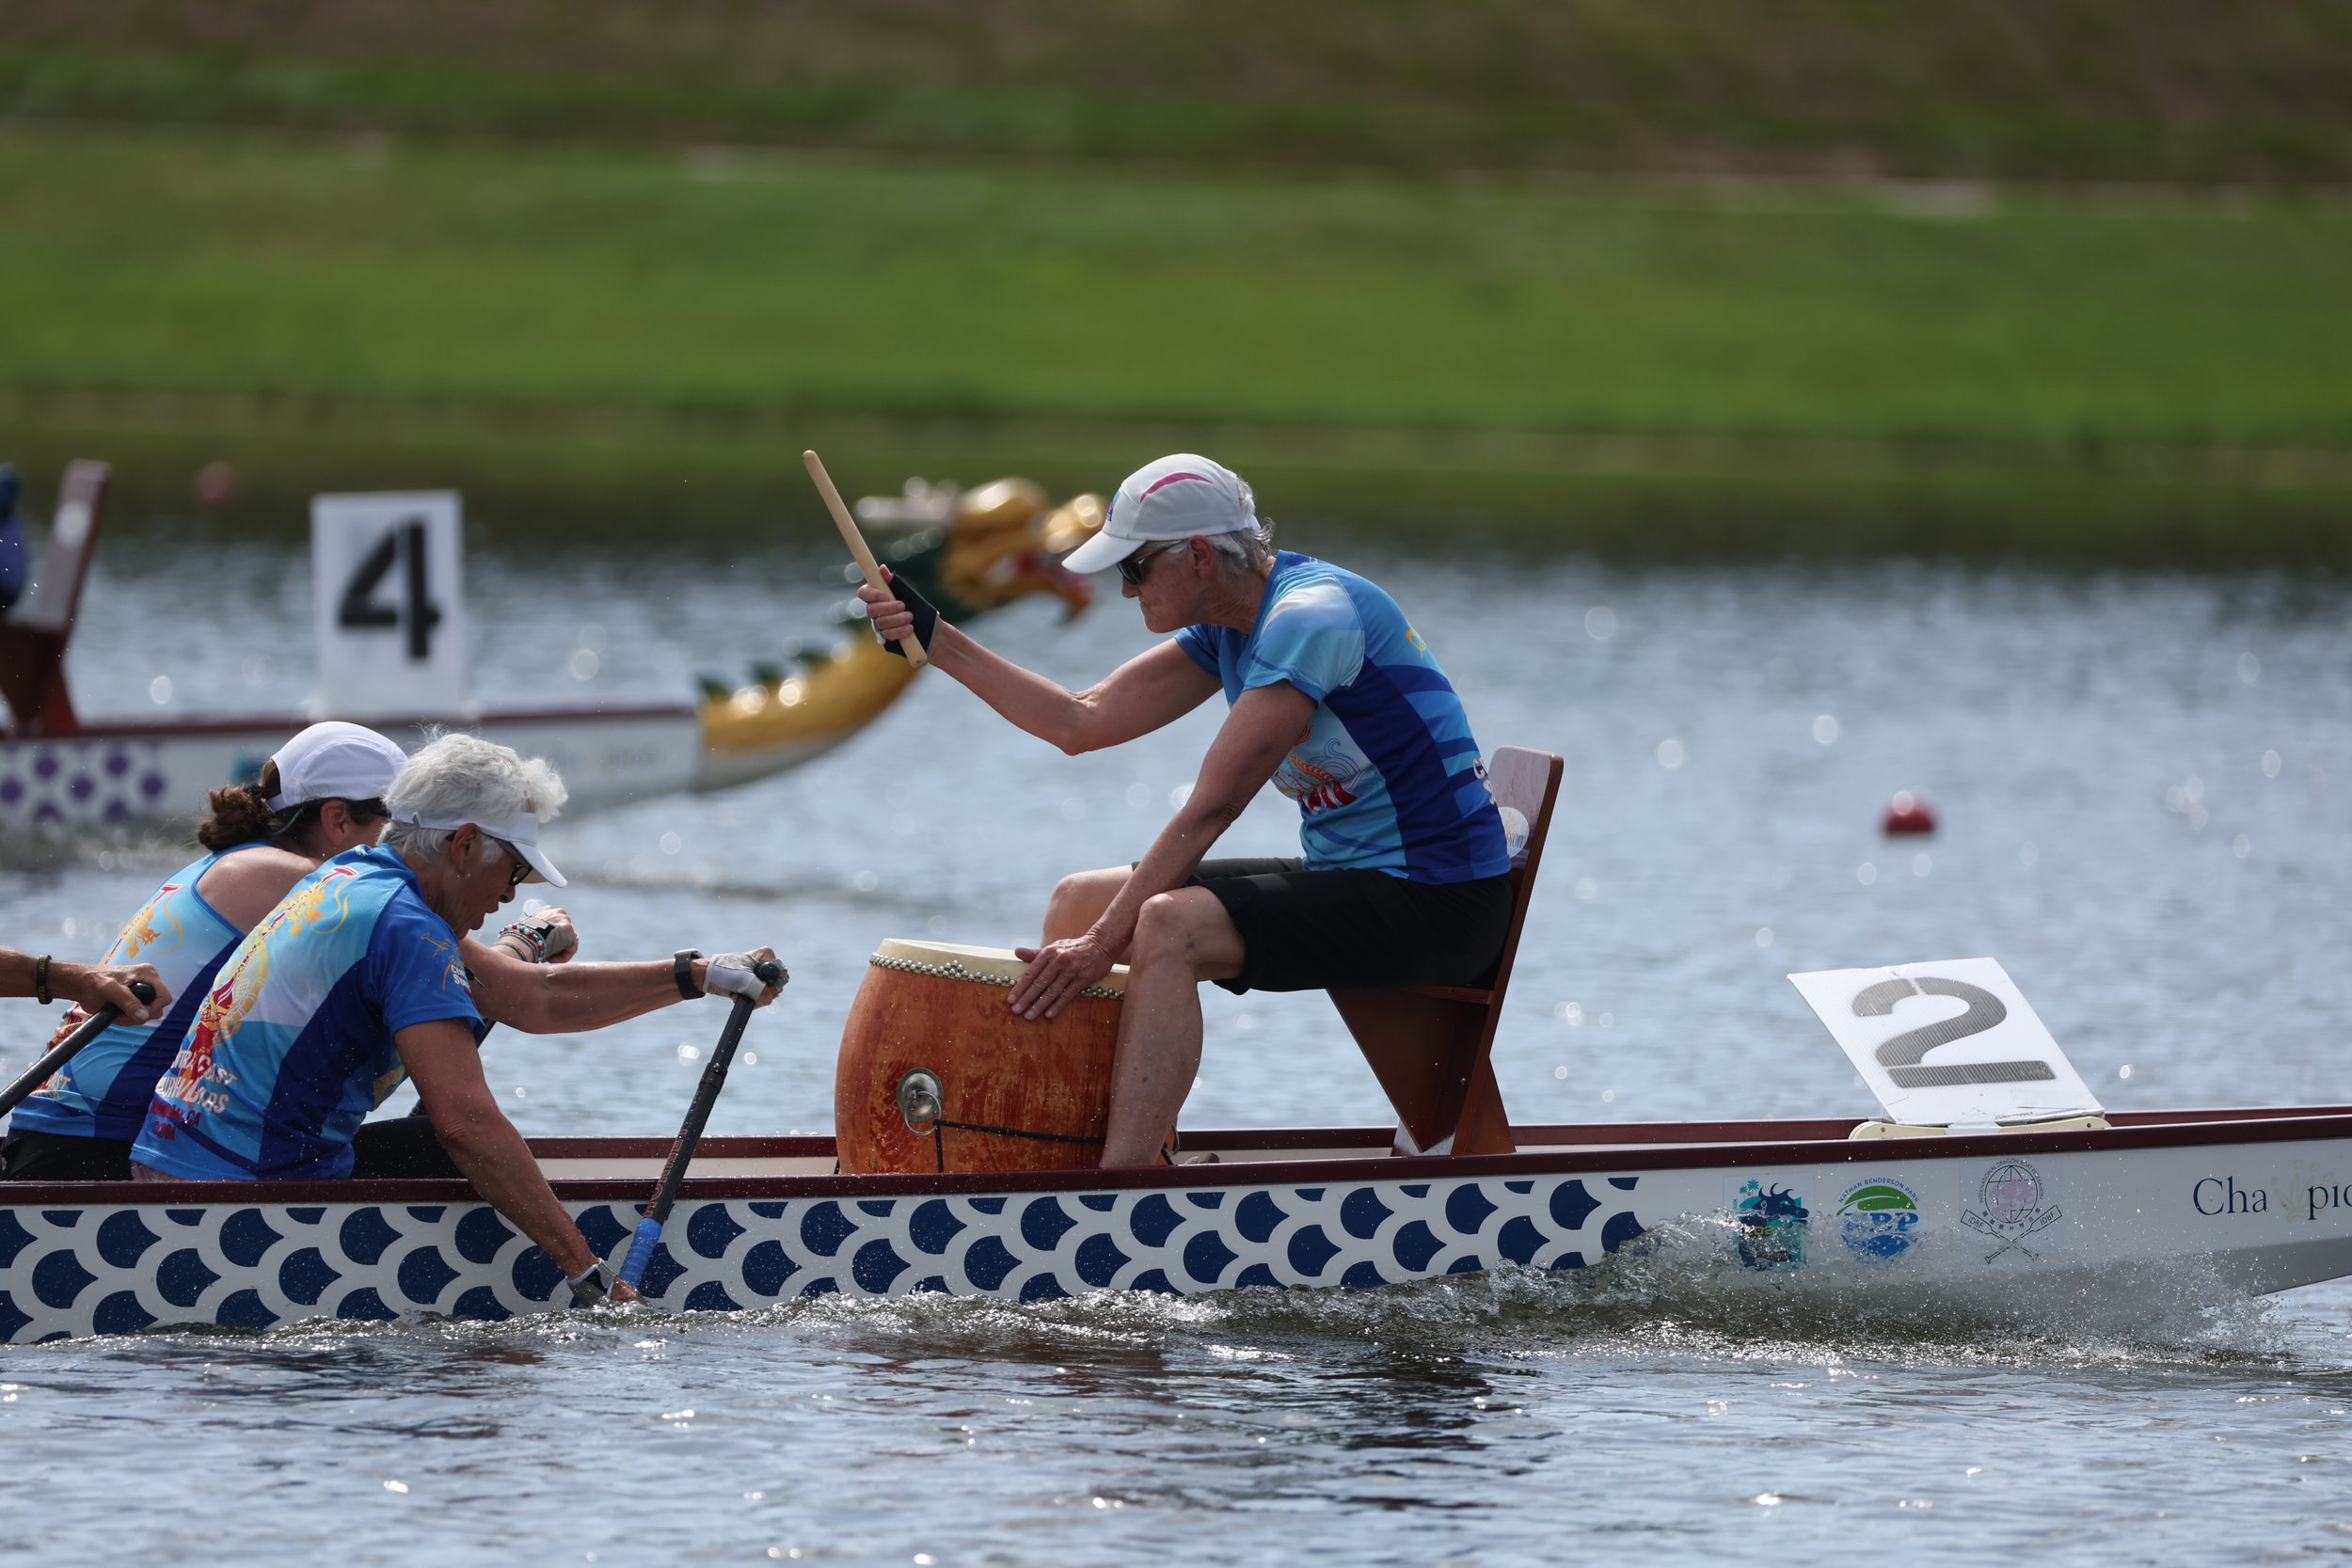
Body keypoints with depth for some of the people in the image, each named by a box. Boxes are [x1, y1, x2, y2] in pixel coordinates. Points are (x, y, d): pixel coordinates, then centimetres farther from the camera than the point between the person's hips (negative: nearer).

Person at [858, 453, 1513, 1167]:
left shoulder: (1310, 618, -21)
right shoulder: (1231, 622, 8)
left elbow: (1210, 809, -24)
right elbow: (1083, 722, 11)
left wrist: (1104, 943, -24)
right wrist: (934, 638, 6)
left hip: (1433, 900, -10)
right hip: (1346, 877, 10)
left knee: (1171, 927, -30)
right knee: (1078, 899, 13)